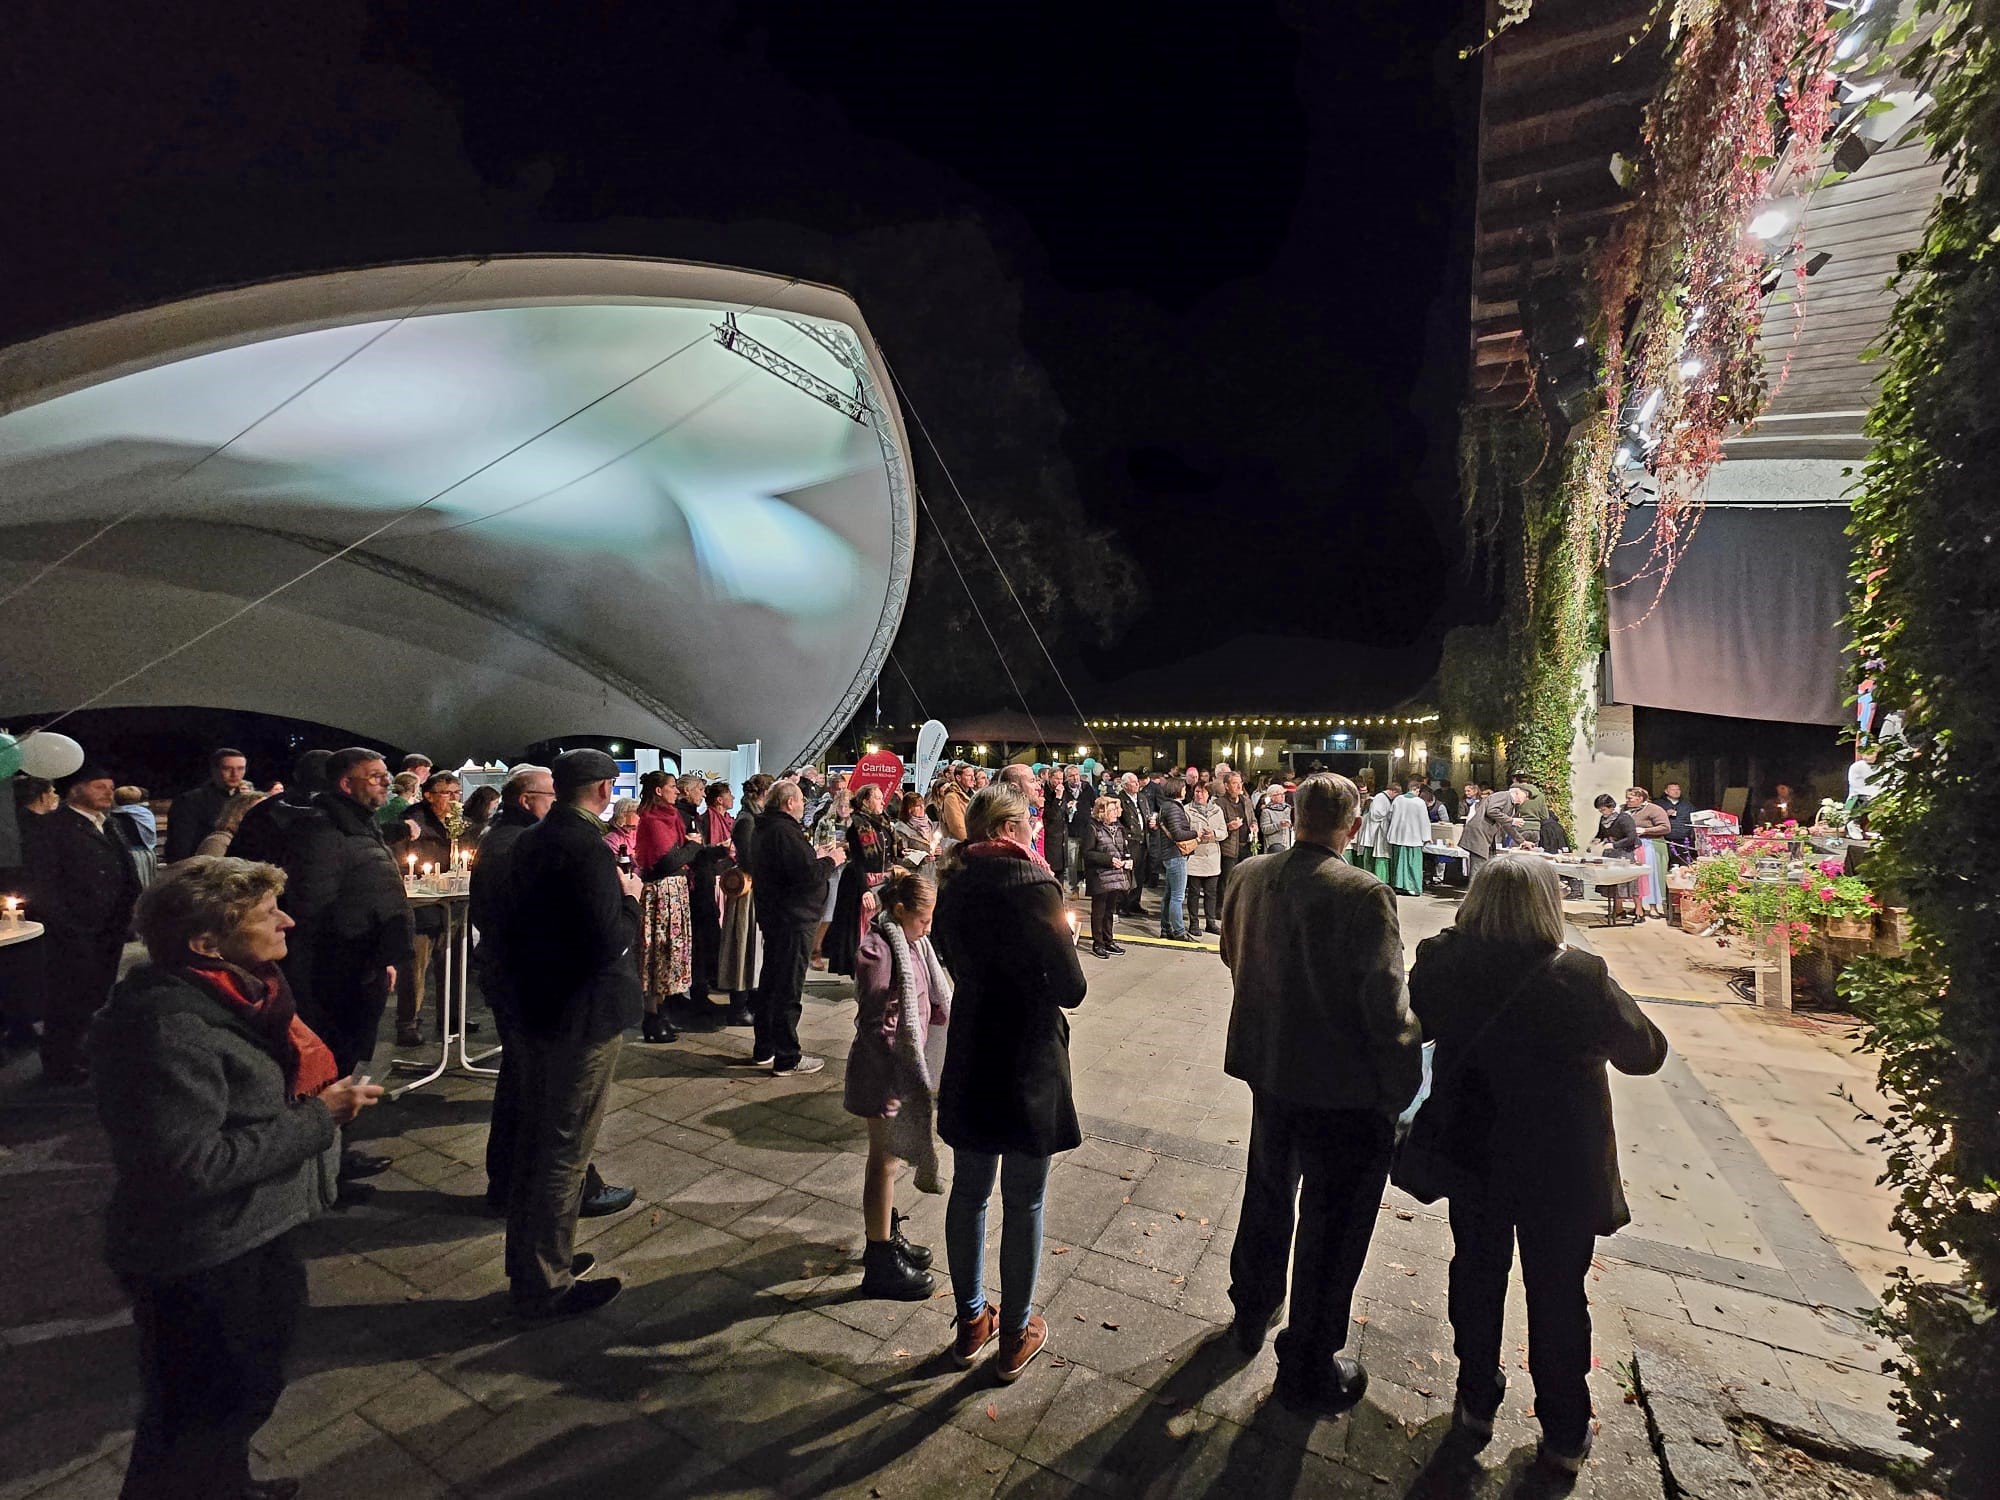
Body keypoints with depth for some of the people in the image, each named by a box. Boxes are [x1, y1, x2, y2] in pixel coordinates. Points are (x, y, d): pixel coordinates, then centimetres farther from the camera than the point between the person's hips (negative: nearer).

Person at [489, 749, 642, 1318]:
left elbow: (506, 921, 12)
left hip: (534, 1010, 9)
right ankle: (546, 1285, 19)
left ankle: (526, 1259, 38)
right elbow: (608, 944, -29)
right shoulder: (587, 849, -24)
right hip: (582, 1017, -9)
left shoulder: (528, 843, 5)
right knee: (565, 1150, 4)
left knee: (534, 1137, 21)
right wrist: (629, 898, -12)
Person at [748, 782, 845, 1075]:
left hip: (773, 917, 11)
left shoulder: (767, 828, 13)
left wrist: (815, 855, 11)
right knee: (788, 990, -2)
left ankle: (763, 1050, 30)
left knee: (770, 983, 18)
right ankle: (787, 1058, 7)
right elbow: (807, 875, -26)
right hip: (792, 920, -11)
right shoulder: (784, 831, -20)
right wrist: (831, 861, -10)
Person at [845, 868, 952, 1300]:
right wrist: (915, 1081, -20)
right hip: (885, 1073, -9)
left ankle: (886, 1238, 39)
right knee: (885, 1163, 5)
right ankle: (880, 1265, 20)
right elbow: (877, 1027, -23)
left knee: (889, 1159, 22)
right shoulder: (877, 951, -23)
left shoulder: (911, 943, 5)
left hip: (909, 1066, 9)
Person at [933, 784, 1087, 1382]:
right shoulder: (1036, 886, -18)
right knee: (1023, 1205, 11)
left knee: (968, 1194, 19)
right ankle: (1016, 1335, 28)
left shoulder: (956, 889, 0)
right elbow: (1071, 989, -17)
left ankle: (971, 1321, 36)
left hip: (969, 1064, 6)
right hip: (1029, 1067, -5)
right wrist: (1064, 940, -1)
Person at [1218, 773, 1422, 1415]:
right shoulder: (1363, 895, -25)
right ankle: (1307, 1367, 31)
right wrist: (1404, 1083, -9)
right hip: (1343, 1085, -6)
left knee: (1267, 1195, 27)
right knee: (1331, 1225, 14)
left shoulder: (1250, 876, -6)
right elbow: (1387, 1006, -23)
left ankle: (1252, 1313, 49)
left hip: (1268, 1067, 6)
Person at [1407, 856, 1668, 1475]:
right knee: (1558, 1291, 17)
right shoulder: (1580, 976, -24)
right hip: (1561, 1166, -2)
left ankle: (1476, 1401, 39)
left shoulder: (1441, 964, -17)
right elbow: (1645, 1052, -9)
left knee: (1477, 1271, 21)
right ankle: (1564, 1434, 35)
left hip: (1473, 1153, 2)